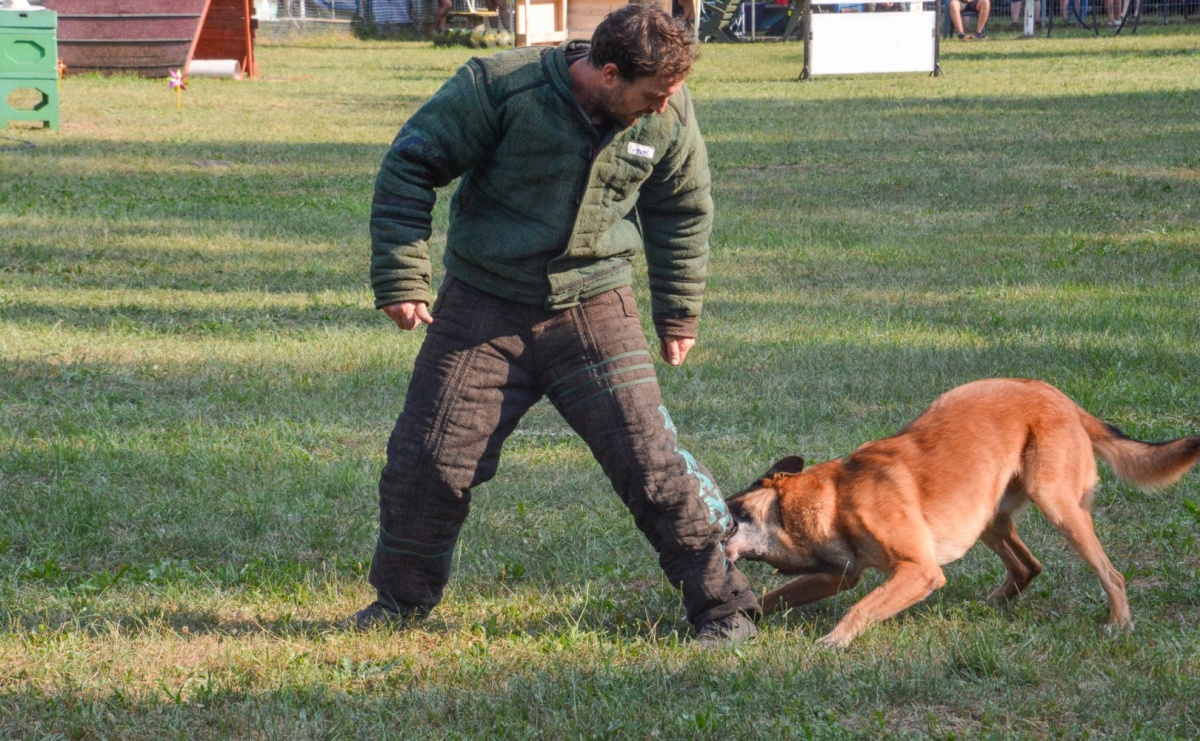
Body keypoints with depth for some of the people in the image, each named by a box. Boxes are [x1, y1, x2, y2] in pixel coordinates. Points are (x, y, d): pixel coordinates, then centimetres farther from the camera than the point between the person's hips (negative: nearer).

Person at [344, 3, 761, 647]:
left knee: (648, 459, -7)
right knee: (426, 459, 1)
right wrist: (402, 278, -12)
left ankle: (722, 606, 5)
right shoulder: (501, 87, -19)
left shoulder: (668, 118, -7)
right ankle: (402, 597, 25)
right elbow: (411, 165, -10)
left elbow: (684, 210, 12)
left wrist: (678, 315, 16)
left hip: (593, 310, 1)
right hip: (482, 309, -1)